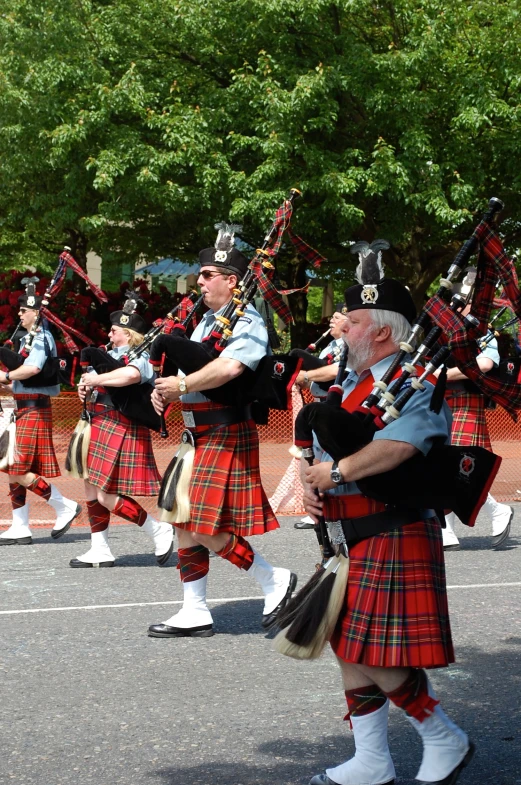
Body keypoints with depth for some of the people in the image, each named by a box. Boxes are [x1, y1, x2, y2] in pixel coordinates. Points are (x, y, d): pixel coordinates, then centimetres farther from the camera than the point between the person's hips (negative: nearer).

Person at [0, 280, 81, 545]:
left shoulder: (41, 338, -12)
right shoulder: (28, 338, 16)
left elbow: (33, 367, -31)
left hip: (34, 411, -10)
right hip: (23, 409, 10)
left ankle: (65, 506, -1)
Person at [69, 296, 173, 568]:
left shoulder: (139, 358, -12)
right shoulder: (114, 355, 16)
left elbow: (131, 374, -36)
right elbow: (96, 378, 23)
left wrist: (96, 379, -24)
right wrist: (86, 388, -1)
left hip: (121, 430, -10)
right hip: (100, 427, 10)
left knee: (105, 496, -9)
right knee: (92, 488, 11)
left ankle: (159, 530, 2)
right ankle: (100, 551, 19)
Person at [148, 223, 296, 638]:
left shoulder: (248, 323, -12)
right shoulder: (208, 320, 15)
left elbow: (228, 368, -29)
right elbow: (185, 364, 17)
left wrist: (181, 385, -20)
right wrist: (164, 388, -4)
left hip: (227, 436, -9)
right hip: (198, 434, 9)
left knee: (204, 528, -11)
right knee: (186, 523, 9)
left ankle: (274, 579, 5)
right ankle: (195, 612, 17)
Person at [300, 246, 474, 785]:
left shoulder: (413, 386, -13)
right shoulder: (354, 385, 15)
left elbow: (396, 446, -30)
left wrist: (336, 471, -21)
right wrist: (309, 480, -6)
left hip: (391, 542, -9)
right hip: (349, 540, 9)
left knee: (378, 660, -7)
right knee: (351, 653, 12)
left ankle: (446, 742, 12)